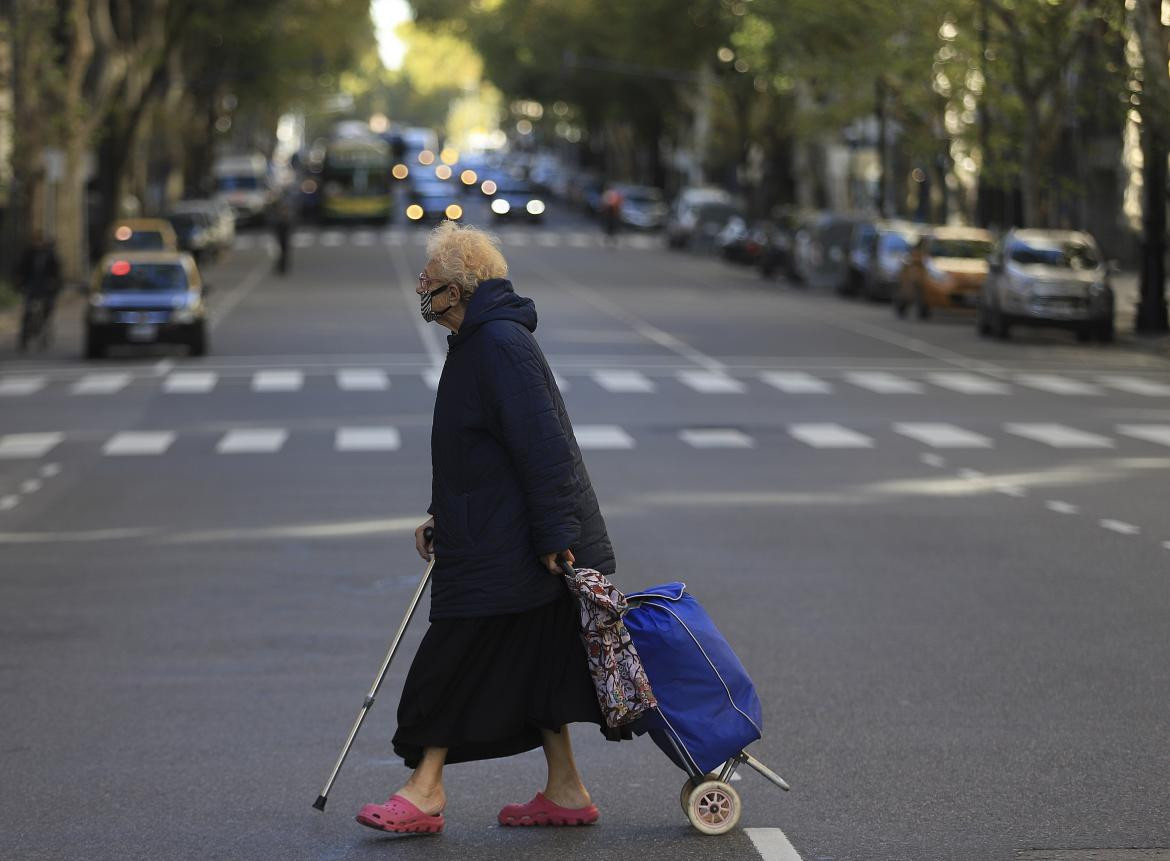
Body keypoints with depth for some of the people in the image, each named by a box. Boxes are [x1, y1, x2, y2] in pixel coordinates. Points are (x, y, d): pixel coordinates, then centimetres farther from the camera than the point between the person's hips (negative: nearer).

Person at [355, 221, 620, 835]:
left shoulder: (501, 343, -19)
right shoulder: (478, 341, 15)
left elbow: (542, 445, -24)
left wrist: (554, 536, -25)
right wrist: (442, 516, 21)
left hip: (505, 549, -10)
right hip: (491, 537, 10)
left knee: (452, 659, -4)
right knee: (530, 663, 12)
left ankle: (426, 791, 3)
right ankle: (565, 791, 17)